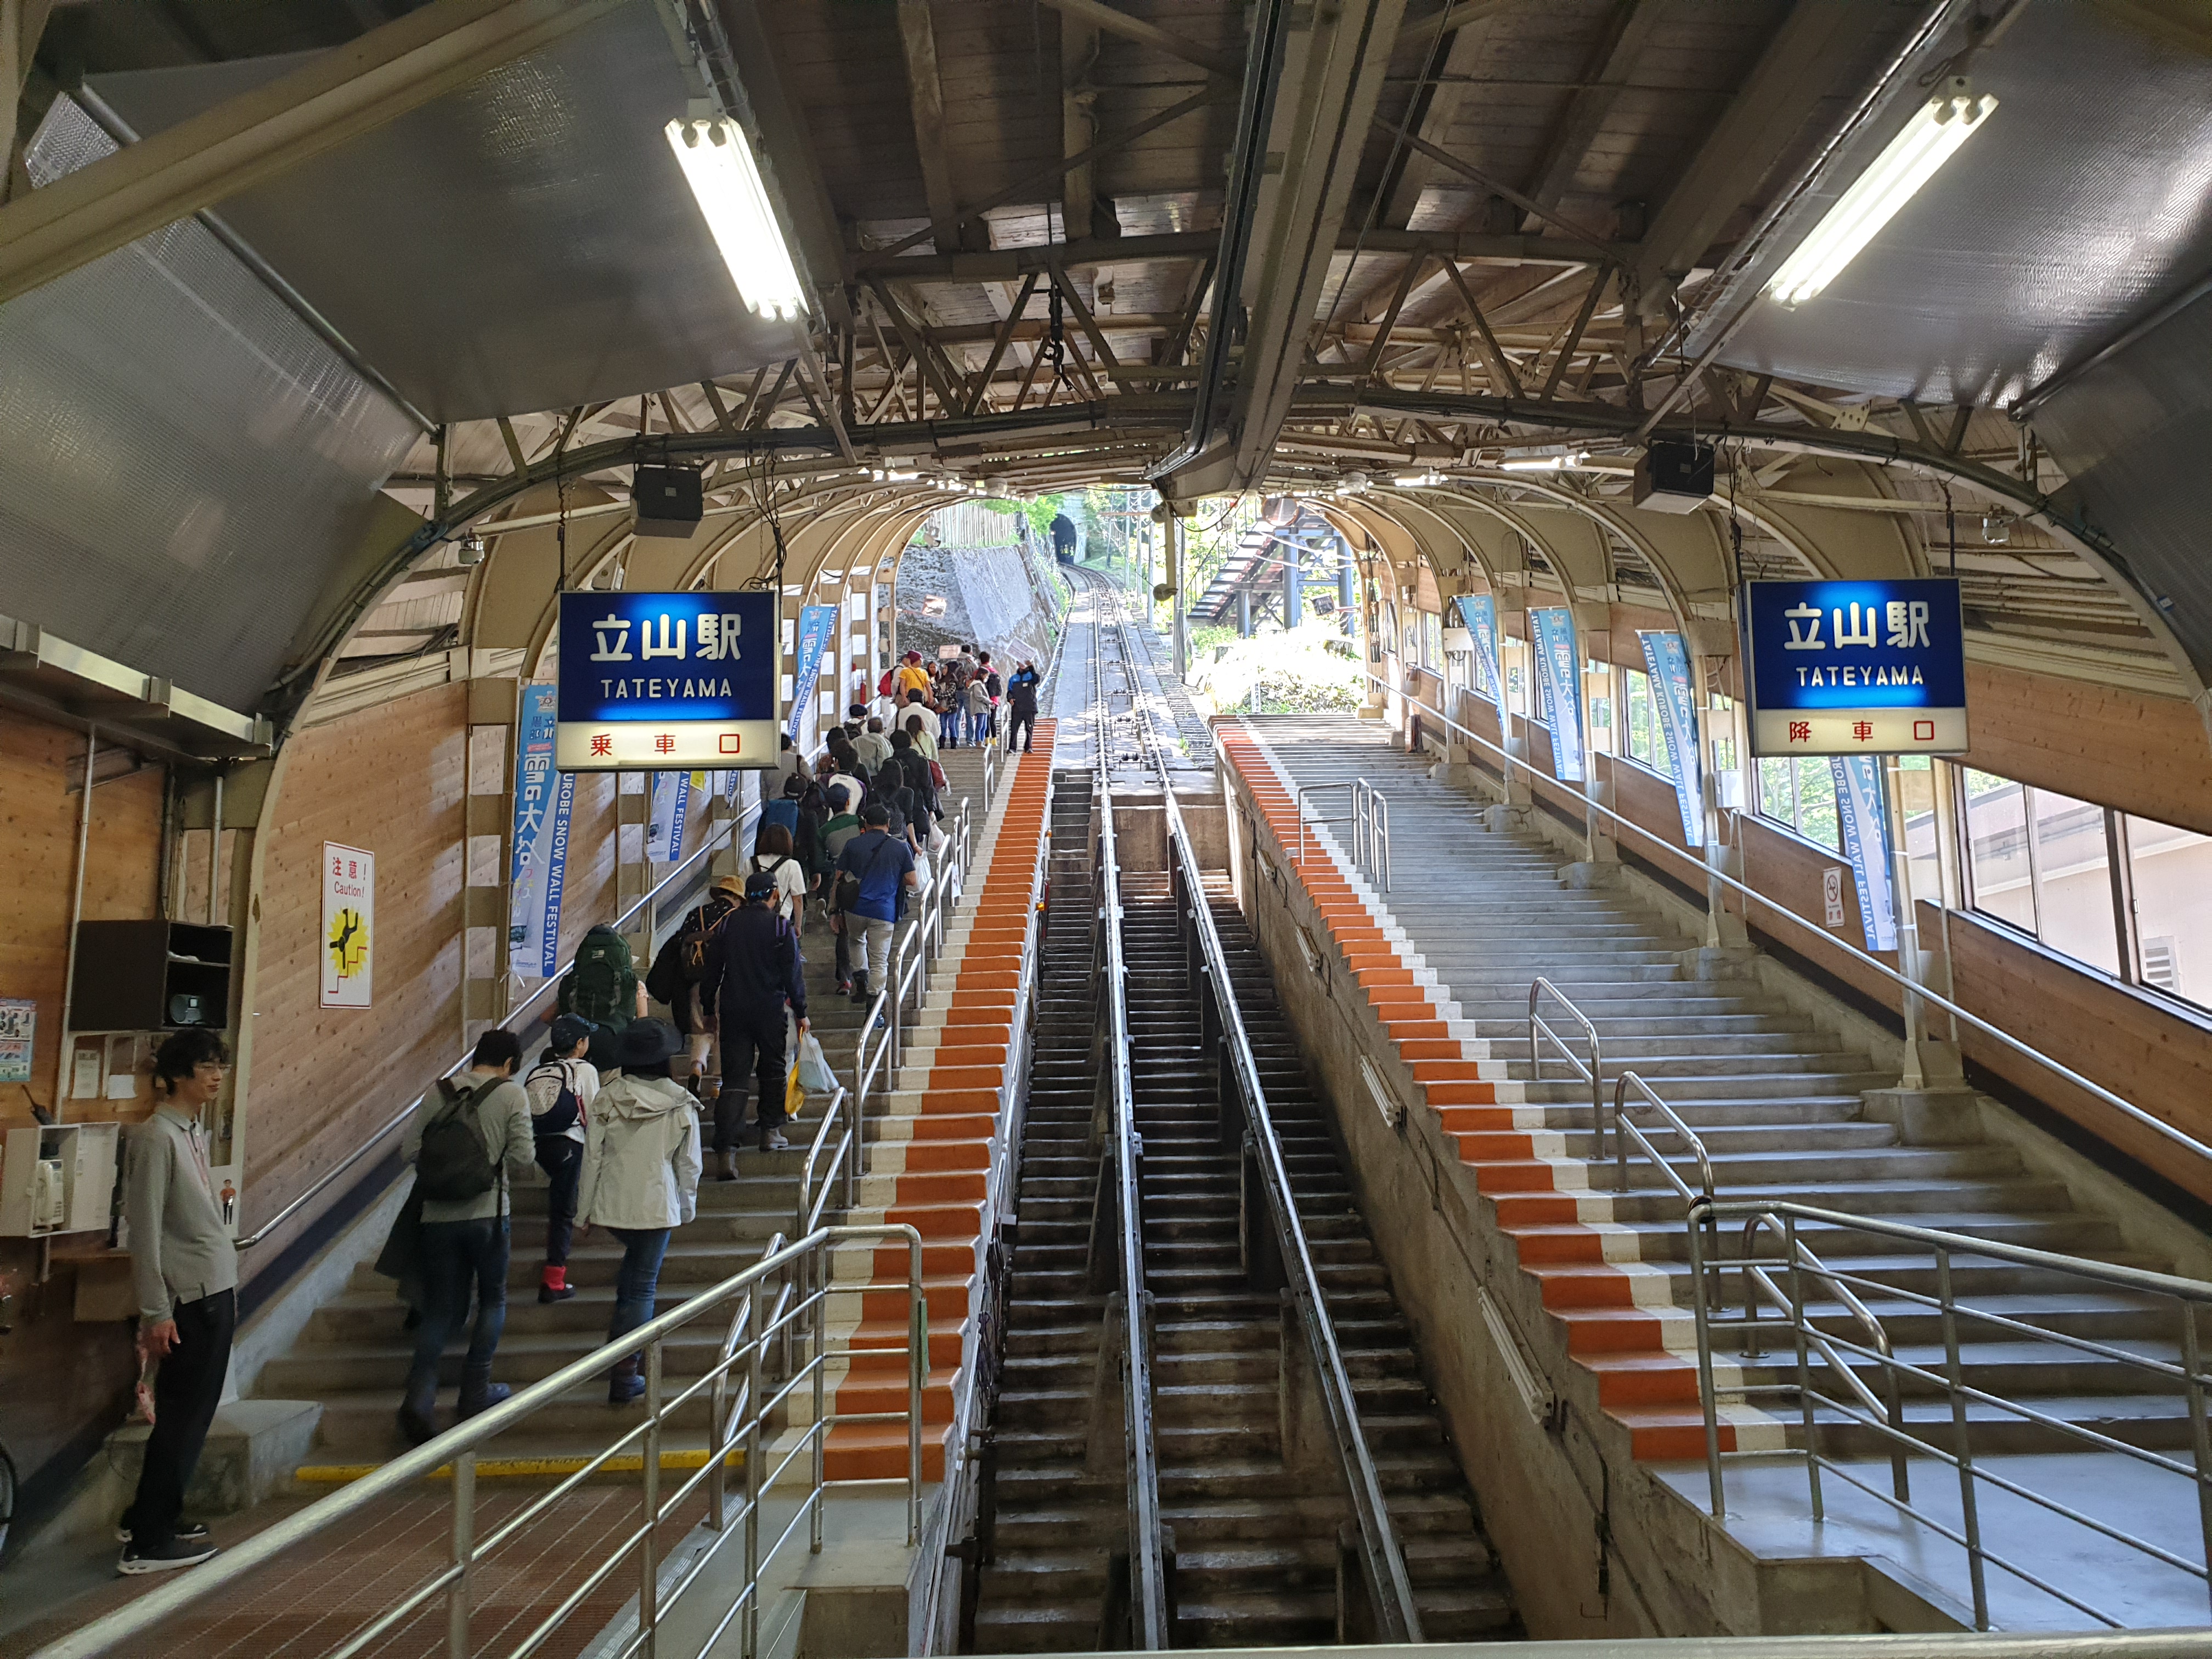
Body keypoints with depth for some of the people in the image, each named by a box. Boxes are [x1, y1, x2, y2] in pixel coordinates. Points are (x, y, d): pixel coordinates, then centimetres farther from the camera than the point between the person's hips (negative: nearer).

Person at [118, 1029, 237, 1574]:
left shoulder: (194, 1133, 11)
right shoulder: (157, 1137, -15)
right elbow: (145, 1231, -16)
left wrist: (226, 1290, 16)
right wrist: (156, 1313, -16)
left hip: (215, 1291, 9)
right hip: (190, 1297, -9)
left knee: (191, 1414, 17)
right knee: (182, 1418, -1)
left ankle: (153, 1516, 30)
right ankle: (148, 1542, 9)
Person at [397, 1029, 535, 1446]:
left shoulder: (438, 1093, 5)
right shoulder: (511, 1094, -4)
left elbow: (408, 1151, 0)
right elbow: (523, 1157, -9)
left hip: (437, 1216, 3)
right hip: (487, 1214, -3)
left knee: (439, 1309, 12)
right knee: (493, 1299, 17)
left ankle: (420, 1394, -3)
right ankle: (476, 1391, 16)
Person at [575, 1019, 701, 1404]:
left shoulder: (608, 1098, -5)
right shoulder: (680, 1104, -7)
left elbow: (592, 1156, -3)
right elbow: (689, 1163, -1)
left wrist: (585, 1209, 6)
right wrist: (687, 1206, 13)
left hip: (612, 1203, 3)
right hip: (657, 1205, -2)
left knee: (634, 1256, 31)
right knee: (643, 1286, 5)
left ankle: (622, 1324, 26)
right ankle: (624, 1376, 4)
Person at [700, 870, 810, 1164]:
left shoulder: (727, 925, 4)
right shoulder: (781, 927, -6)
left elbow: (712, 970, 8)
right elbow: (793, 974, -5)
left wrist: (709, 1009, 18)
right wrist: (800, 1012, 4)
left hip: (732, 1010, 2)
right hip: (770, 1009, -2)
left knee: (734, 1076, 0)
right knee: (772, 1069, 18)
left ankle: (727, 1149, -9)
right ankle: (770, 1131, 23)